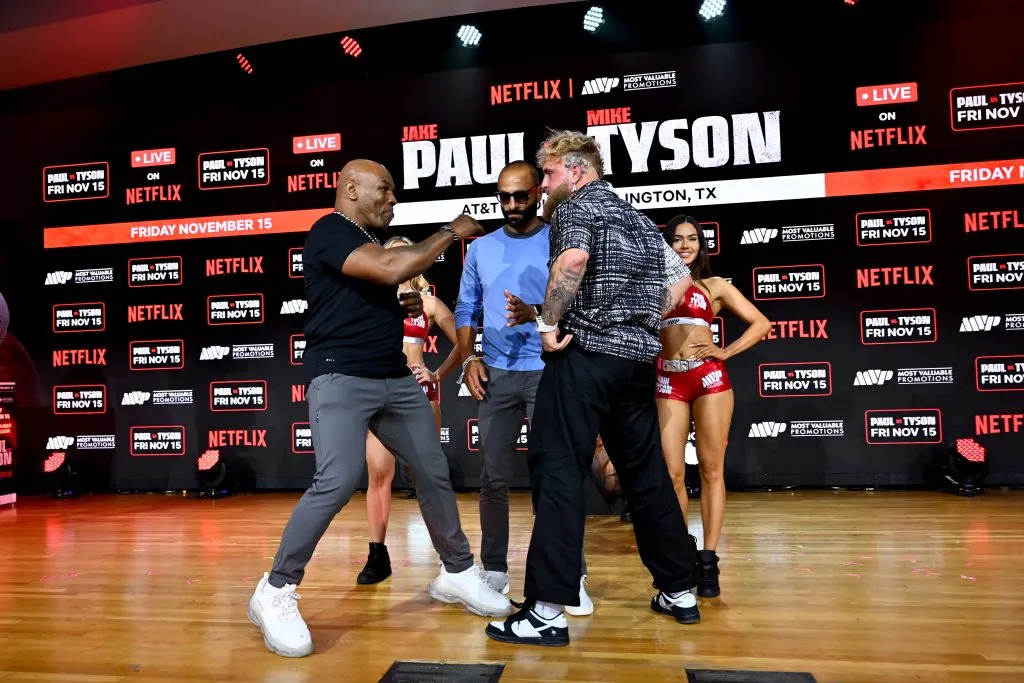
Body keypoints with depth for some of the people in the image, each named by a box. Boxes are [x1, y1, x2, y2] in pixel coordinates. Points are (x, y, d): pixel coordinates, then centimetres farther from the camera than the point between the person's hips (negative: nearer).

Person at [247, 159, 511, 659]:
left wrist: (402, 309, 8)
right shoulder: (330, 232, -9)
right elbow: (393, 268, -25)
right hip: (341, 377, -9)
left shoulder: (371, 241, 19)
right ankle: (275, 593, -3)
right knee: (338, 482, -21)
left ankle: (457, 572, 26)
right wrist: (450, 232, -13)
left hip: (395, 378, 9)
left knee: (434, 473, 10)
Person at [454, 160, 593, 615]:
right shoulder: (480, 248, 12)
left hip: (550, 372, -3)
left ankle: (572, 578, 8)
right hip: (496, 374, 3)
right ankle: (494, 570, 21)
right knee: (494, 477, 7)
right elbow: (466, 310, 15)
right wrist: (468, 359, 2)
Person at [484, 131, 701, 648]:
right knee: (646, 473, 14)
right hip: (637, 357, 8)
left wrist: (548, 322, -15)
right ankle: (679, 592, 24)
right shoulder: (636, 218, 22)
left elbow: (573, 259, -24)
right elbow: (680, 277, 23)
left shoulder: (575, 206, -2)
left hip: (586, 353, -8)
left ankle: (548, 612, -5)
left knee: (558, 471, -6)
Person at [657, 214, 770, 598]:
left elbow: (761, 323, 9)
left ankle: (708, 560, 5)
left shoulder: (715, 286, 12)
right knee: (672, 473, -2)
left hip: (709, 378, 0)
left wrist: (727, 352, -1)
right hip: (668, 382, 1)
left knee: (711, 470, -1)